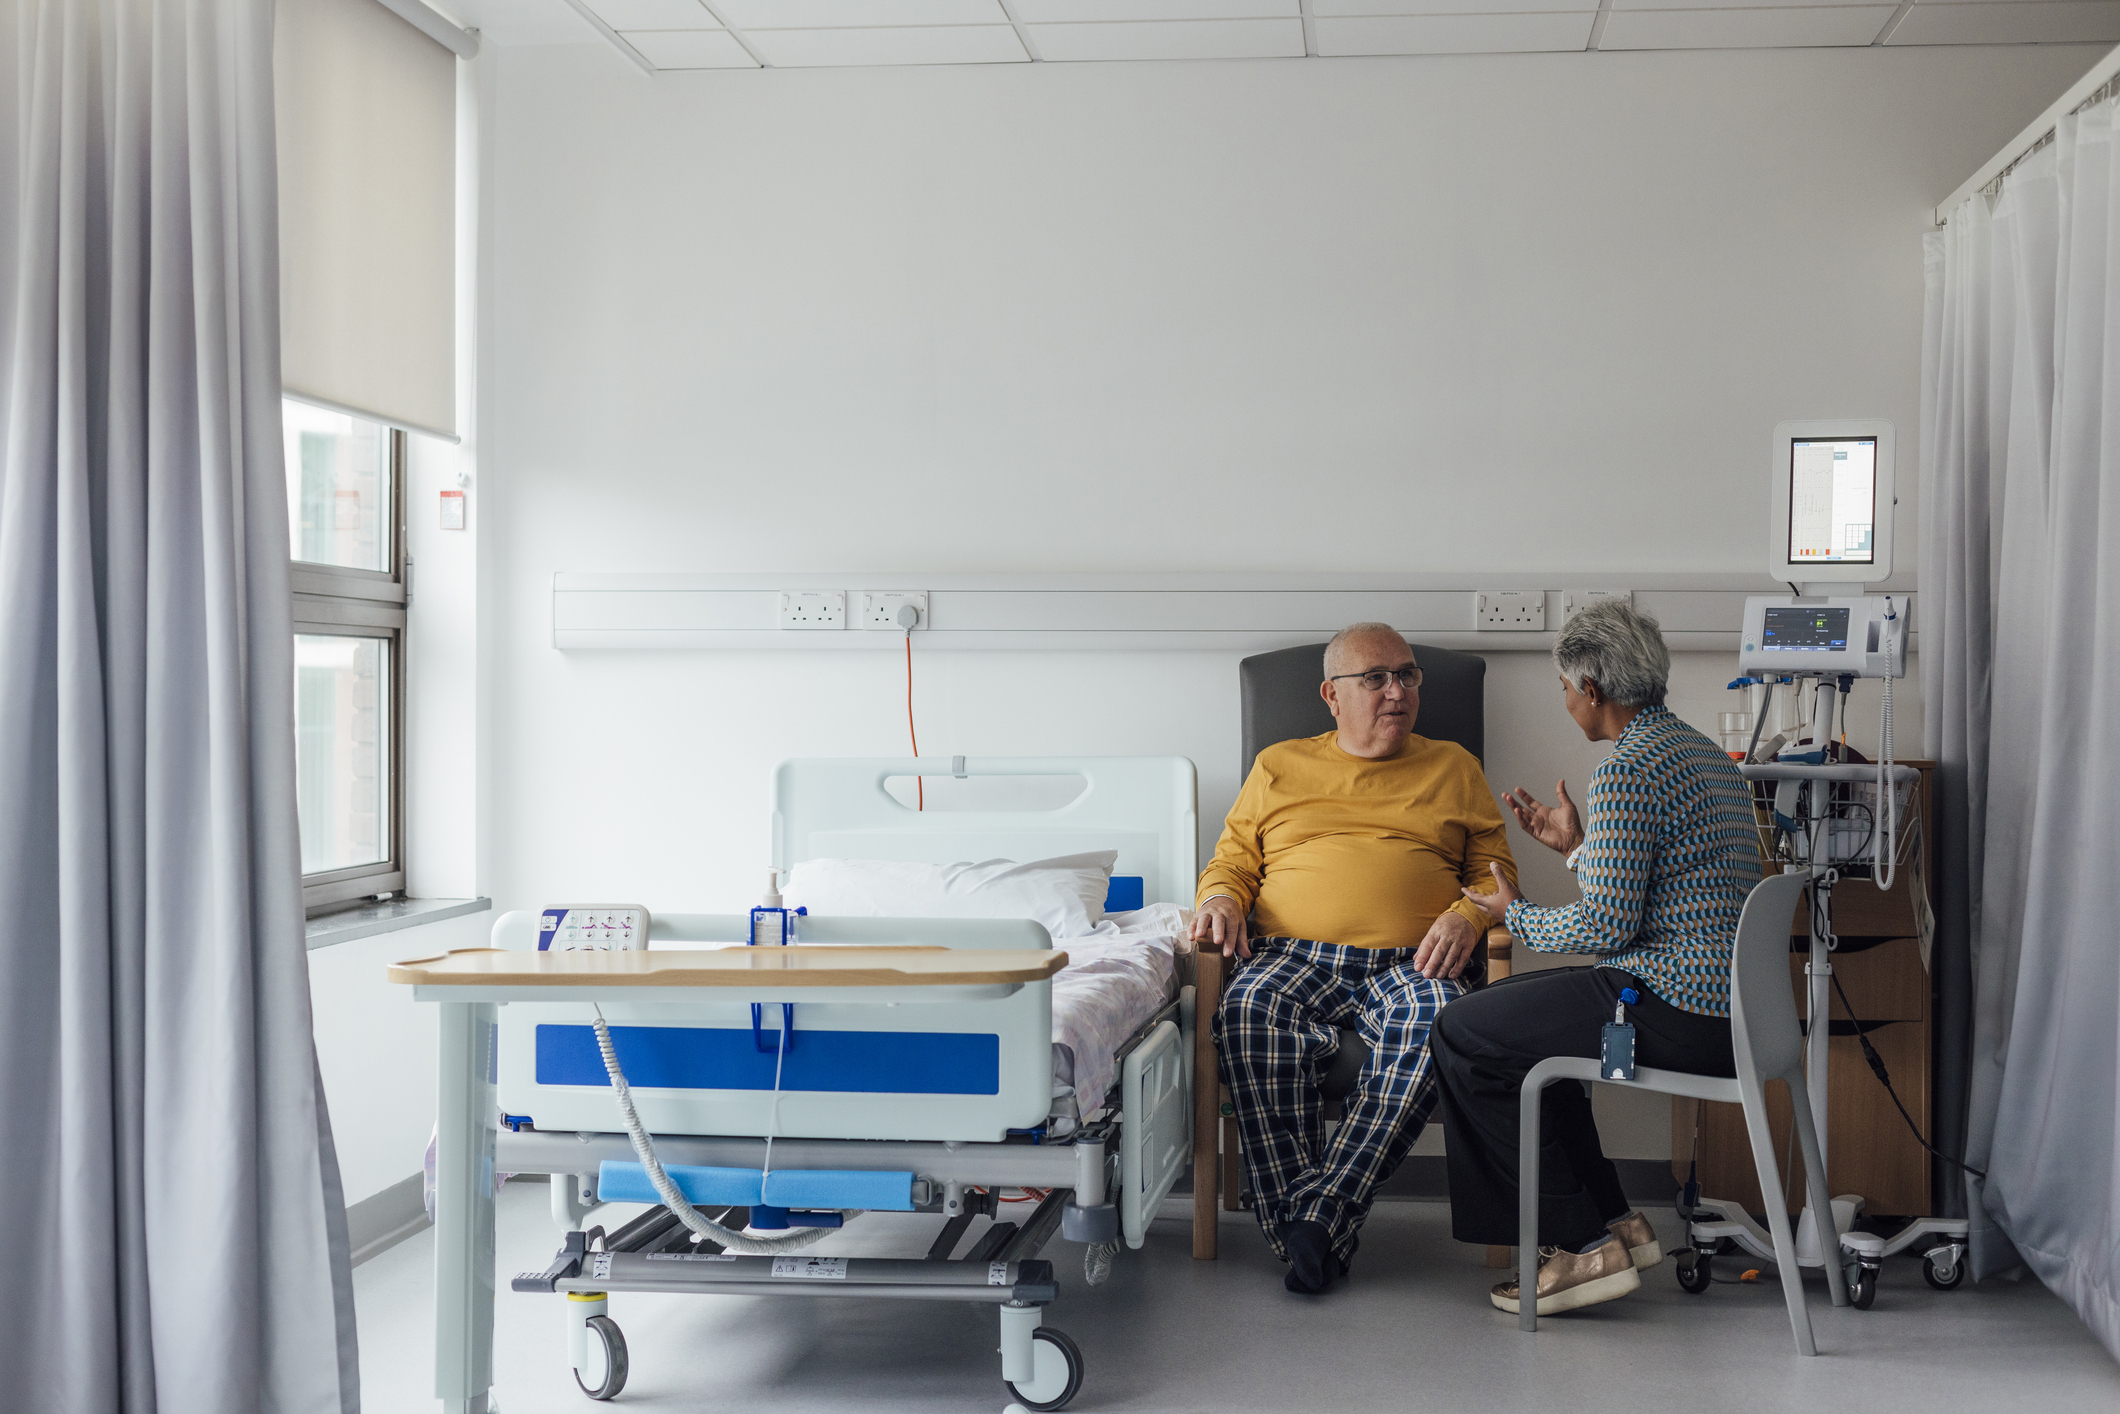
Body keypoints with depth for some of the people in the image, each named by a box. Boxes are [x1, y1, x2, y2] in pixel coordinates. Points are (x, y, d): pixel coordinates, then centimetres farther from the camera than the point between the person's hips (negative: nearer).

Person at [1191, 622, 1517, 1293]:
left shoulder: (1452, 767, 22)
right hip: (1294, 955, 0)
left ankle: (1322, 1215, -38)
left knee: (1433, 1024, -37)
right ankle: (1295, 1231, -33)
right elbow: (1232, 860, 21)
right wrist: (1220, 898, -2)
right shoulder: (1278, 766, 23)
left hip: (1411, 962, 0)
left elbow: (1496, 866, 17)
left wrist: (1468, 916, -5)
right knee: (1251, 1009, -36)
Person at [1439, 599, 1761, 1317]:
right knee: (1515, 1010, 26)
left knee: (1462, 1035, -1)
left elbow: (1608, 925, -19)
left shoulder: (1627, 771, -16)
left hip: (1677, 1011, -11)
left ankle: (1579, 1245, 1)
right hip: (1728, 1001, 11)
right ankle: (1615, 1222, 22)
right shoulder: (1700, 750, 16)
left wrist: (1517, 915, -1)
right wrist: (1577, 845, 23)